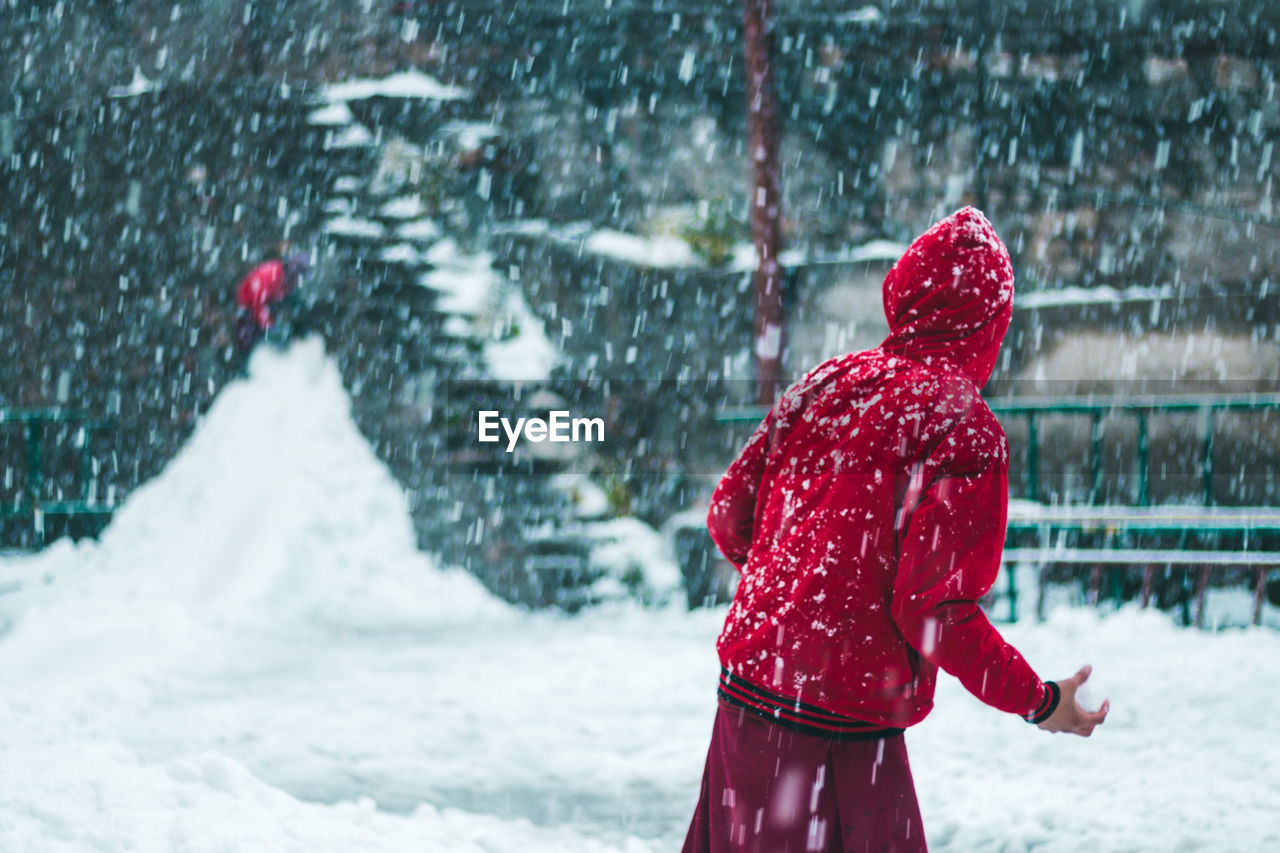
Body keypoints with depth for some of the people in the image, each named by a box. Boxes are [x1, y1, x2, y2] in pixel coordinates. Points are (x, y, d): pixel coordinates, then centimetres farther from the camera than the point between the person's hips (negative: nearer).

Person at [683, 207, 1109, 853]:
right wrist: (1039, 702, -6)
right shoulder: (963, 430, -13)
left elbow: (728, 518, 10)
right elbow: (935, 610, -18)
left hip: (743, 696, 6)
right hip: (839, 734, -6)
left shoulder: (822, 384, 5)